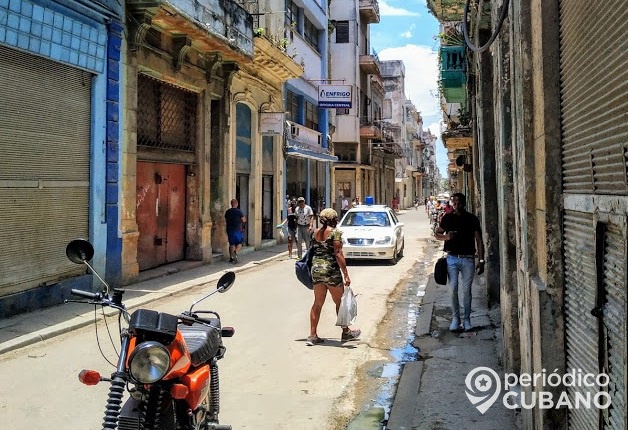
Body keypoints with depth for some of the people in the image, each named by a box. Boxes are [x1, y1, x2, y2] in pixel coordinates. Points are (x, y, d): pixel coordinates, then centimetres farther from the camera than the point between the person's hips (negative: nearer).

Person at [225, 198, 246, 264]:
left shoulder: (227, 212, 4)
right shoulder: (239, 211, -10)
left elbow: (226, 220, 15)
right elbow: (244, 220, -8)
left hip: (229, 230, 4)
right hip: (237, 230, -4)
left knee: (231, 244, 11)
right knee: (239, 243, 7)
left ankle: (231, 257, 8)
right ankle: (236, 252, -20)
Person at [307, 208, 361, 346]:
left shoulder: (316, 233, 9)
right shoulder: (335, 232, -10)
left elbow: (313, 251, 12)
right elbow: (338, 254, -16)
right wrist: (346, 275, -15)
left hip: (316, 269, 6)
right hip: (331, 270, -6)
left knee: (318, 303, 11)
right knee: (339, 302, 10)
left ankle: (312, 335, 9)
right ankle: (346, 332, 23)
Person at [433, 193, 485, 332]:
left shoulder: (472, 219, 1)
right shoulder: (447, 218, 4)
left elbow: (479, 241, 2)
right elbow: (437, 233, 16)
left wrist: (481, 260, -4)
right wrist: (445, 236, -8)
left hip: (468, 259, -1)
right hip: (452, 258, 1)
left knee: (466, 290, 3)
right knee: (453, 289, 0)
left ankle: (466, 319, 15)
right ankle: (455, 318, 12)